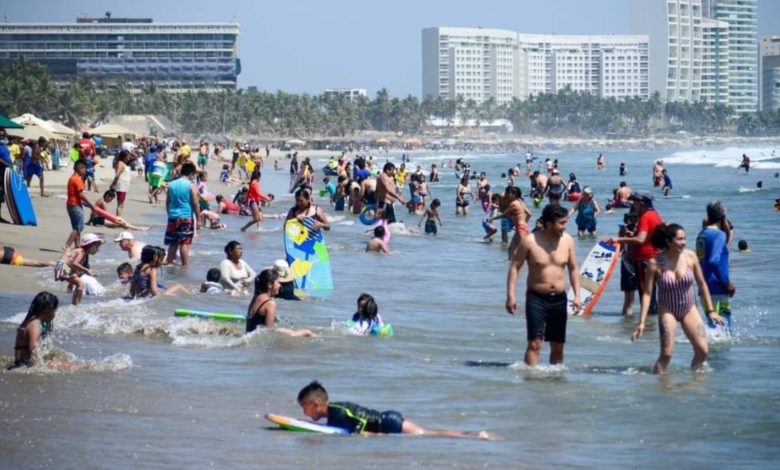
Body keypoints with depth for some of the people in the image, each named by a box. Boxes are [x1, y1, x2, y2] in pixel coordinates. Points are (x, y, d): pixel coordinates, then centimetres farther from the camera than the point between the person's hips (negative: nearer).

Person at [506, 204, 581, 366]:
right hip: (537, 298, -4)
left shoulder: (567, 240, 1)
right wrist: (510, 295, -12)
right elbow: (514, 267, -5)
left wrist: (577, 295, 4)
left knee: (558, 346, 10)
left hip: (559, 298, 4)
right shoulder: (529, 241, -10)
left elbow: (573, 269, 12)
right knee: (535, 343, -15)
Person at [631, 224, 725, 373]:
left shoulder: (690, 257, -9)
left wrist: (710, 311, 7)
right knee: (666, 353, -15)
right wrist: (642, 322, -15)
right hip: (667, 310, -3)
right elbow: (647, 293, -12)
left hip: (689, 309, 3)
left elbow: (702, 284, 4)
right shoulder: (655, 263, -16)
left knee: (702, 351, -2)